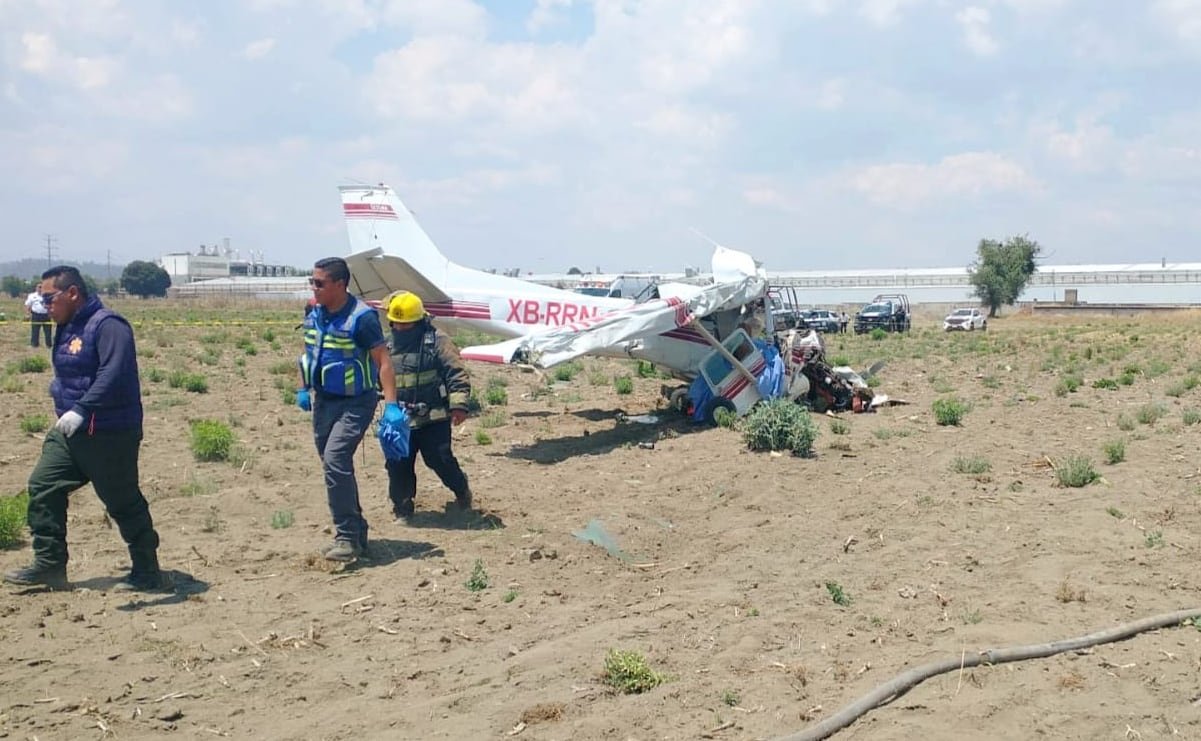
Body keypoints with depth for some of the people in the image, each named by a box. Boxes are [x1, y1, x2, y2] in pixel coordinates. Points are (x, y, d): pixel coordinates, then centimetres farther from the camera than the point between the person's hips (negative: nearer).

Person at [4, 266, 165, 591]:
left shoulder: (107, 325, -18)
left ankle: (147, 573, 13)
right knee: (43, 487, 5)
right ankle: (50, 565, 14)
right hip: (69, 430, 10)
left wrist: (81, 410, -36)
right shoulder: (67, 329, 13)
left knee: (124, 503, 0)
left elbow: (114, 374, -30)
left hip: (109, 433, -9)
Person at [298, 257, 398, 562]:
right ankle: (356, 532, 26)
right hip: (323, 399, 8)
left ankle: (347, 537, -14)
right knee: (335, 467, 13)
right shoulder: (314, 315, 4)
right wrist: (303, 389, 15)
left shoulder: (362, 317, -18)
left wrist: (391, 405, -25)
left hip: (355, 402, -8)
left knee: (335, 460, -21)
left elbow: (383, 361, -19)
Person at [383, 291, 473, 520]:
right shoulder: (389, 346, 11)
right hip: (400, 420, 5)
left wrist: (458, 404, -20)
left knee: (441, 460, -4)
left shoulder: (437, 341, -6)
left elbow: (457, 373, -11)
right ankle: (402, 507, 21)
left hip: (433, 418, -5)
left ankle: (462, 491, 24)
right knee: (397, 465, 3)